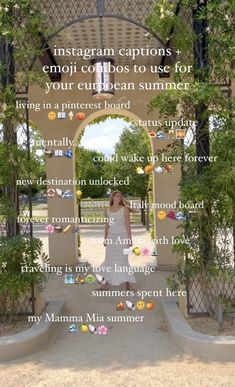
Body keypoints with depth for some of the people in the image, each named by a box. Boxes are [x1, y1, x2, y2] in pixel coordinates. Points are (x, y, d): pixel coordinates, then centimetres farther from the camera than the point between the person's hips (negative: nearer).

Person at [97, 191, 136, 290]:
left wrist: (130, 238, -9)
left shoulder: (124, 209, -2)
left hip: (122, 236, -3)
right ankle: (106, 284, 13)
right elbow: (107, 225, 13)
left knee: (123, 260, 1)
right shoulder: (108, 210, 7)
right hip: (111, 237, 3)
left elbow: (128, 225, -4)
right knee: (109, 260, 6)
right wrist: (105, 238, 11)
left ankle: (127, 284, 11)